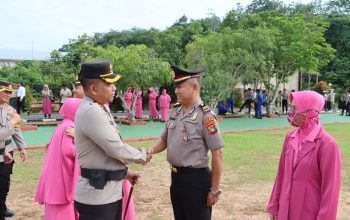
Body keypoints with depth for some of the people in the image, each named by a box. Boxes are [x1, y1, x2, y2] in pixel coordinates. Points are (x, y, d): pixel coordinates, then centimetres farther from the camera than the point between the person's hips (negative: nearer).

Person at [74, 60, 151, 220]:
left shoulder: (99, 109, 11)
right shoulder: (91, 111, -21)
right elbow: (117, 149, -21)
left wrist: (124, 172, 18)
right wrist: (143, 156, -5)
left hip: (110, 190, 10)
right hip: (97, 194, -10)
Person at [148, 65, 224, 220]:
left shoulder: (205, 115, -17)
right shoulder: (175, 111, 4)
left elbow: (217, 154, -17)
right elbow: (164, 139, 15)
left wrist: (215, 190, -15)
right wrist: (151, 150, -7)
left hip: (196, 179, -7)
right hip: (176, 176, 7)